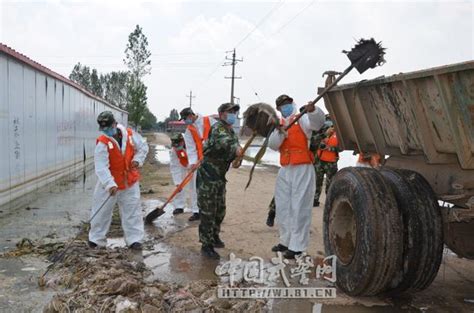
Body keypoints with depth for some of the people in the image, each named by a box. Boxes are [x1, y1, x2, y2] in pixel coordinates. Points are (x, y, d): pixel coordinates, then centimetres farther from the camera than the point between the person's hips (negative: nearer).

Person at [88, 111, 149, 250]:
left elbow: (143, 147, 7)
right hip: (108, 182, -2)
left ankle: (134, 239, 16)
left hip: (130, 181, 2)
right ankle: (96, 238, 25)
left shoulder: (130, 135, -10)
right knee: (102, 211, 8)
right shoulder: (102, 143, -20)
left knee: (132, 210, 6)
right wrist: (110, 184, -38)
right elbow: (101, 167, -27)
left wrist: (137, 160, -11)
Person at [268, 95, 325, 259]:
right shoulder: (279, 124, 15)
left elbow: (318, 122, -22)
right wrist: (279, 131, -16)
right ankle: (286, 241, 28)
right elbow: (272, 145, 2)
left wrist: (313, 110, -42)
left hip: (302, 169, -7)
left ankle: (297, 247, 1)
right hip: (285, 170, 7)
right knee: (283, 207, 14)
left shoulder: (302, 120, -1)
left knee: (299, 208, -5)